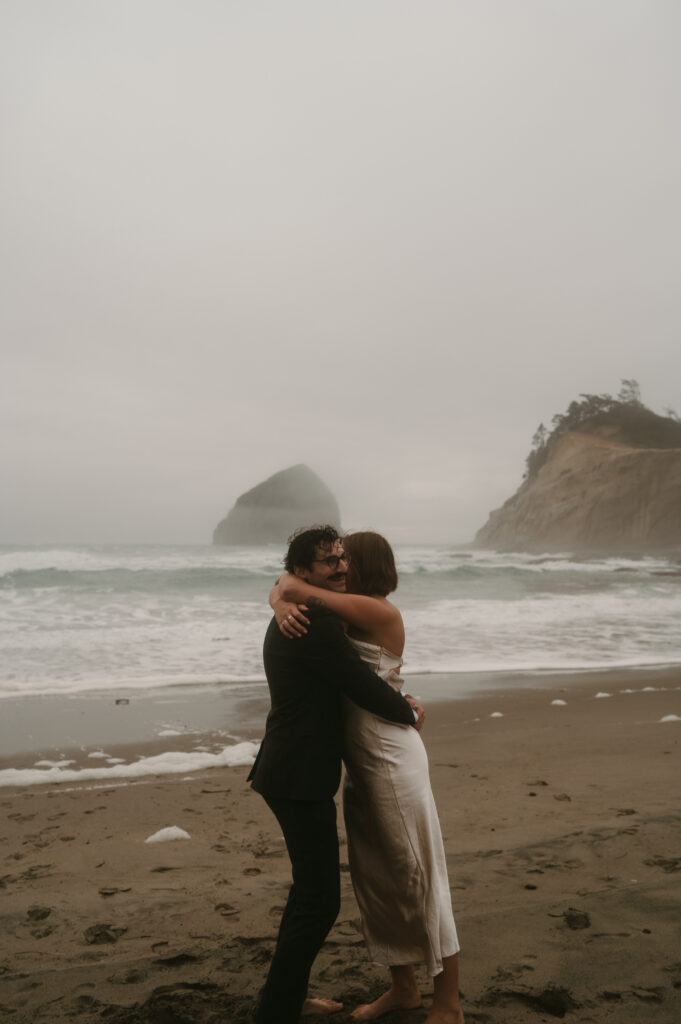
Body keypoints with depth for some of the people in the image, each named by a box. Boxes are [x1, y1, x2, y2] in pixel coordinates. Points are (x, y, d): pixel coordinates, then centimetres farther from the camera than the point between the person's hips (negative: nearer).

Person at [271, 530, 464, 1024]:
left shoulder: (379, 612, -17)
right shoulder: (348, 615, 8)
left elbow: (298, 588, -23)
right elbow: (285, 586, 5)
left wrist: (294, 584, -4)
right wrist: (283, 606, -13)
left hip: (393, 761, -9)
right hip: (360, 764, 9)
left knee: (418, 878, 2)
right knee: (374, 880, 16)